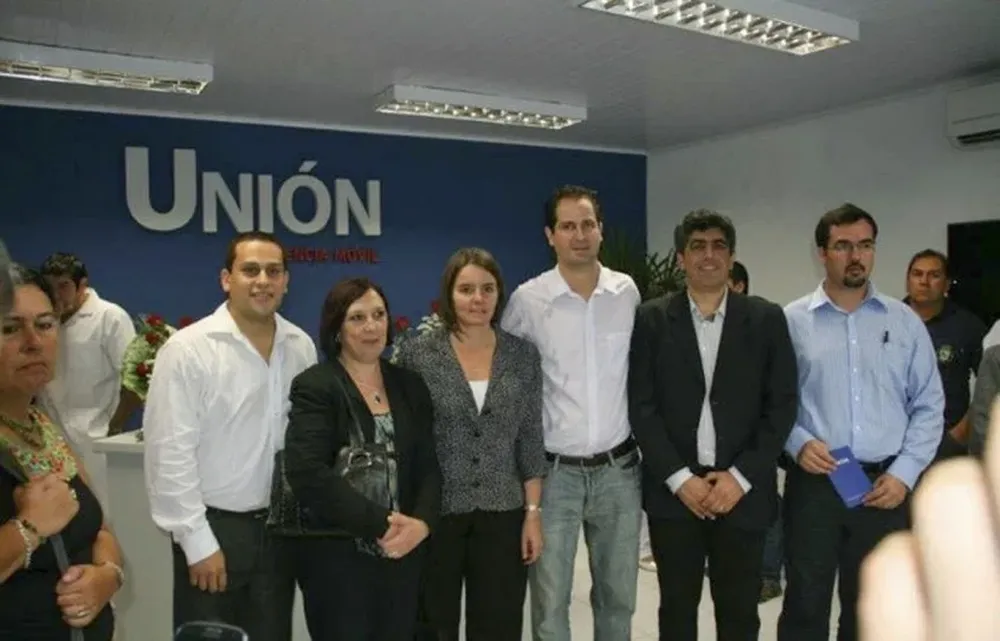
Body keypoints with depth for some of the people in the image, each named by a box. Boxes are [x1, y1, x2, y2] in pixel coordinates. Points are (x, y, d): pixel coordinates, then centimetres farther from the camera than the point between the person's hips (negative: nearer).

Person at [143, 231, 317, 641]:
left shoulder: (301, 347, 1)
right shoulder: (188, 348, -14)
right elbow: (170, 452, -15)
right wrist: (198, 542, -14)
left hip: (278, 525, 5)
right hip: (213, 526, -4)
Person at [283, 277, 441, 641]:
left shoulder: (410, 385, 8)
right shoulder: (314, 387, -7)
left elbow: (429, 465, 5)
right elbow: (307, 474, -18)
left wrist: (422, 522, -13)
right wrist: (380, 523, -19)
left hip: (404, 555, 5)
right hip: (337, 558, -4)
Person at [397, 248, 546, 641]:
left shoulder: (523, 354, 1)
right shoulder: (417, 355, -5)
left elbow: (531, 439, 4)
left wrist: (533, 512, 0)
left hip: (502, 514, 2)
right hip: (434, 514, -1)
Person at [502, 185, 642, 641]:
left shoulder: (628, 292, 0)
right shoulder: (528, 300, -8)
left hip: (618, 468, 3)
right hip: (553, 470, -2)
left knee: (618, 597, 16)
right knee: (550, 603, 7)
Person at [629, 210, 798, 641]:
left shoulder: (766, 319, 2)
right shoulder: (652, 319, 1)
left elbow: (782, 405, -1)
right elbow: (642, 407, -3)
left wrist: (740, 477, -9)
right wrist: (680, 479, -10)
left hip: (743, 491, 0)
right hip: (672, 490, 0)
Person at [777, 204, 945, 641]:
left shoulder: (905, 322, 5)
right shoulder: (792, 321, -1)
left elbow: (929, 407, 5)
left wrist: (904, 473, -4)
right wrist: (798, 442, -16)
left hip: (884, 487, 2)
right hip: (813, 483, -2)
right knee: (805, 605, 7)